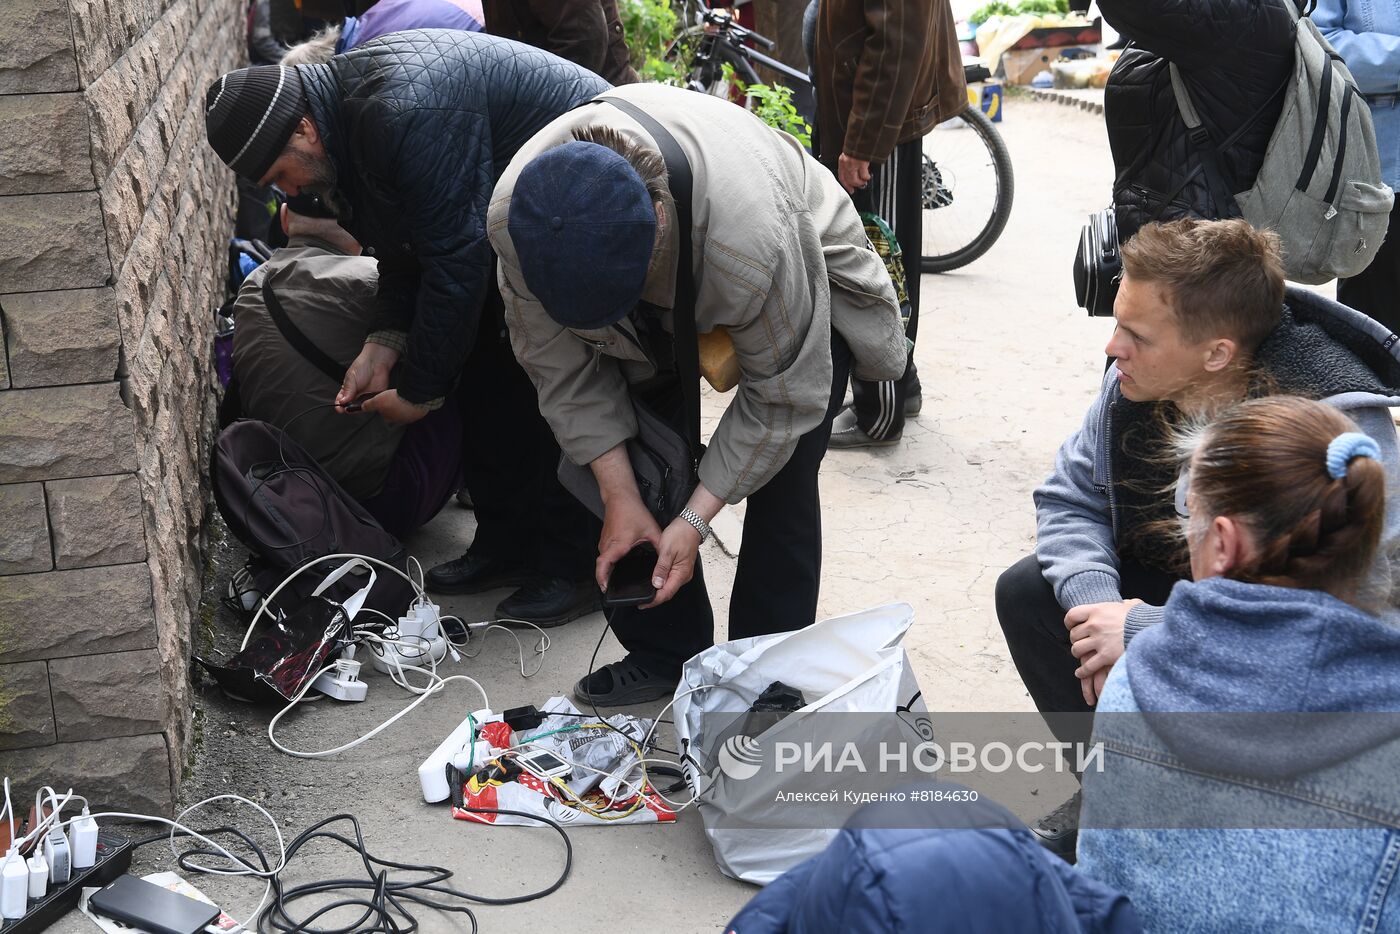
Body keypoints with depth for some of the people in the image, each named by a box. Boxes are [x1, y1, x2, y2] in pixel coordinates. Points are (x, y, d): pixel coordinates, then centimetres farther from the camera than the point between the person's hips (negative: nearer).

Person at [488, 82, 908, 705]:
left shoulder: (752, 237, -46)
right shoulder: (514, 215, -34)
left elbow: (782, 396, -29)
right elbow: (560, 365, -18)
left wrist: (697, 519, -28)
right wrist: (619, 498, -20)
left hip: (808, 275, -4)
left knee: (780, 483, -15)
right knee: (632, 467, -4)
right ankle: (664, 654, 15)